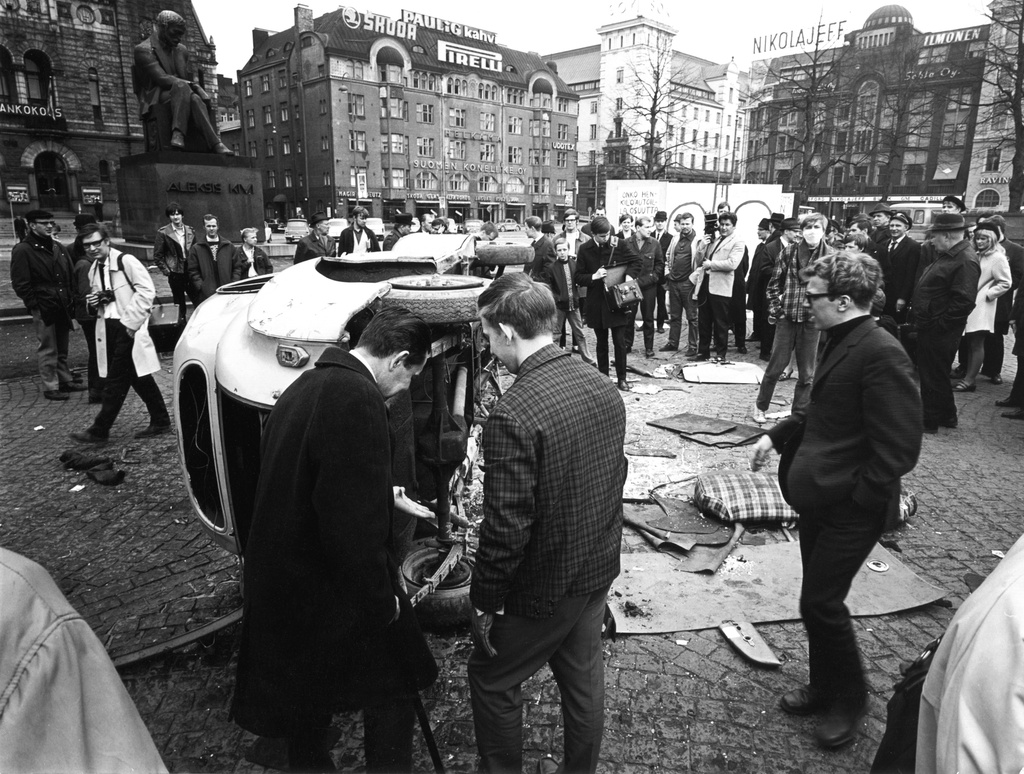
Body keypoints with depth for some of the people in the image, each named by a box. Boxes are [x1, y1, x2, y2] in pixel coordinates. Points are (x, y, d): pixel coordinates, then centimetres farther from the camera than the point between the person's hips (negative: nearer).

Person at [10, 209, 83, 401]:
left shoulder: (58, 247, 13)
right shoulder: (22, 250, -7)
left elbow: (71, 275, 17)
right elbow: (20, 284, -9)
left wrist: (72, 301, 9)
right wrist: (33, 305, -13)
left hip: (63, 306, 6)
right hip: (43, 309, -6)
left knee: (62, 349, 15)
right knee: (48, 350, 0)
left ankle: (65, 380, 26)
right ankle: (50, 387, 7)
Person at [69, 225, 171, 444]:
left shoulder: (126, 261, -9)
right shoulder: (94, 270, 15)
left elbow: (147, 291, -16)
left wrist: (130, 322, -18)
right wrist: (93, 302, 3)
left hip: (127, 328, -8)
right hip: (108, 327, 8)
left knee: (116, 380, -5)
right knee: (138, 377, 12)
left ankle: (99, 431, 2)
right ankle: (160, 422, 19)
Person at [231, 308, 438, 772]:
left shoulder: (308, 384, 5)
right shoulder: (358, 399, -25)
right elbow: (353, 521, -28)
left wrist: (386, 496, 25)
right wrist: (381, 596, -16)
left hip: (279, 584, 9)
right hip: (332, 594, -9)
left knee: (304, 699, 26)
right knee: (390, 696, 13)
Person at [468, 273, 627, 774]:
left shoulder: (512, 415, -28)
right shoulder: (603, 386, -4)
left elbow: (506, 529, -25)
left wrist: (484, 602, -11)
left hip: (543, 587, -7)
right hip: (600, 569, 7)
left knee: (492, 681, 17)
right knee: (583, 676, 25)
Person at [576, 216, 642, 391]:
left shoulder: (620, 244, -4)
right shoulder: (585, 250, -2)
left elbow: (638, 261, 2)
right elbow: (578, 277, 1)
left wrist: (629, 274, -15)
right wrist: (593, 277, -16)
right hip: (596, 303, 1)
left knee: (620, 341, 1)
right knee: (601, 342, 12)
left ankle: (621, 378, 13)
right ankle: (603, 377, 22)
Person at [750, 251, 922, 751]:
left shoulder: (881, 354, -23)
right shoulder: (841, 343, 7)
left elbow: (898, 448, -24)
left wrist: (860, 499, -18)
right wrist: (776, 435, 8)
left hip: (850, 508, -9)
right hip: (818, 499, 9)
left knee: (820, 602, 3)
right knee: (820, 600, 19)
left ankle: (848, 700, 28)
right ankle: (824, 687, 39)